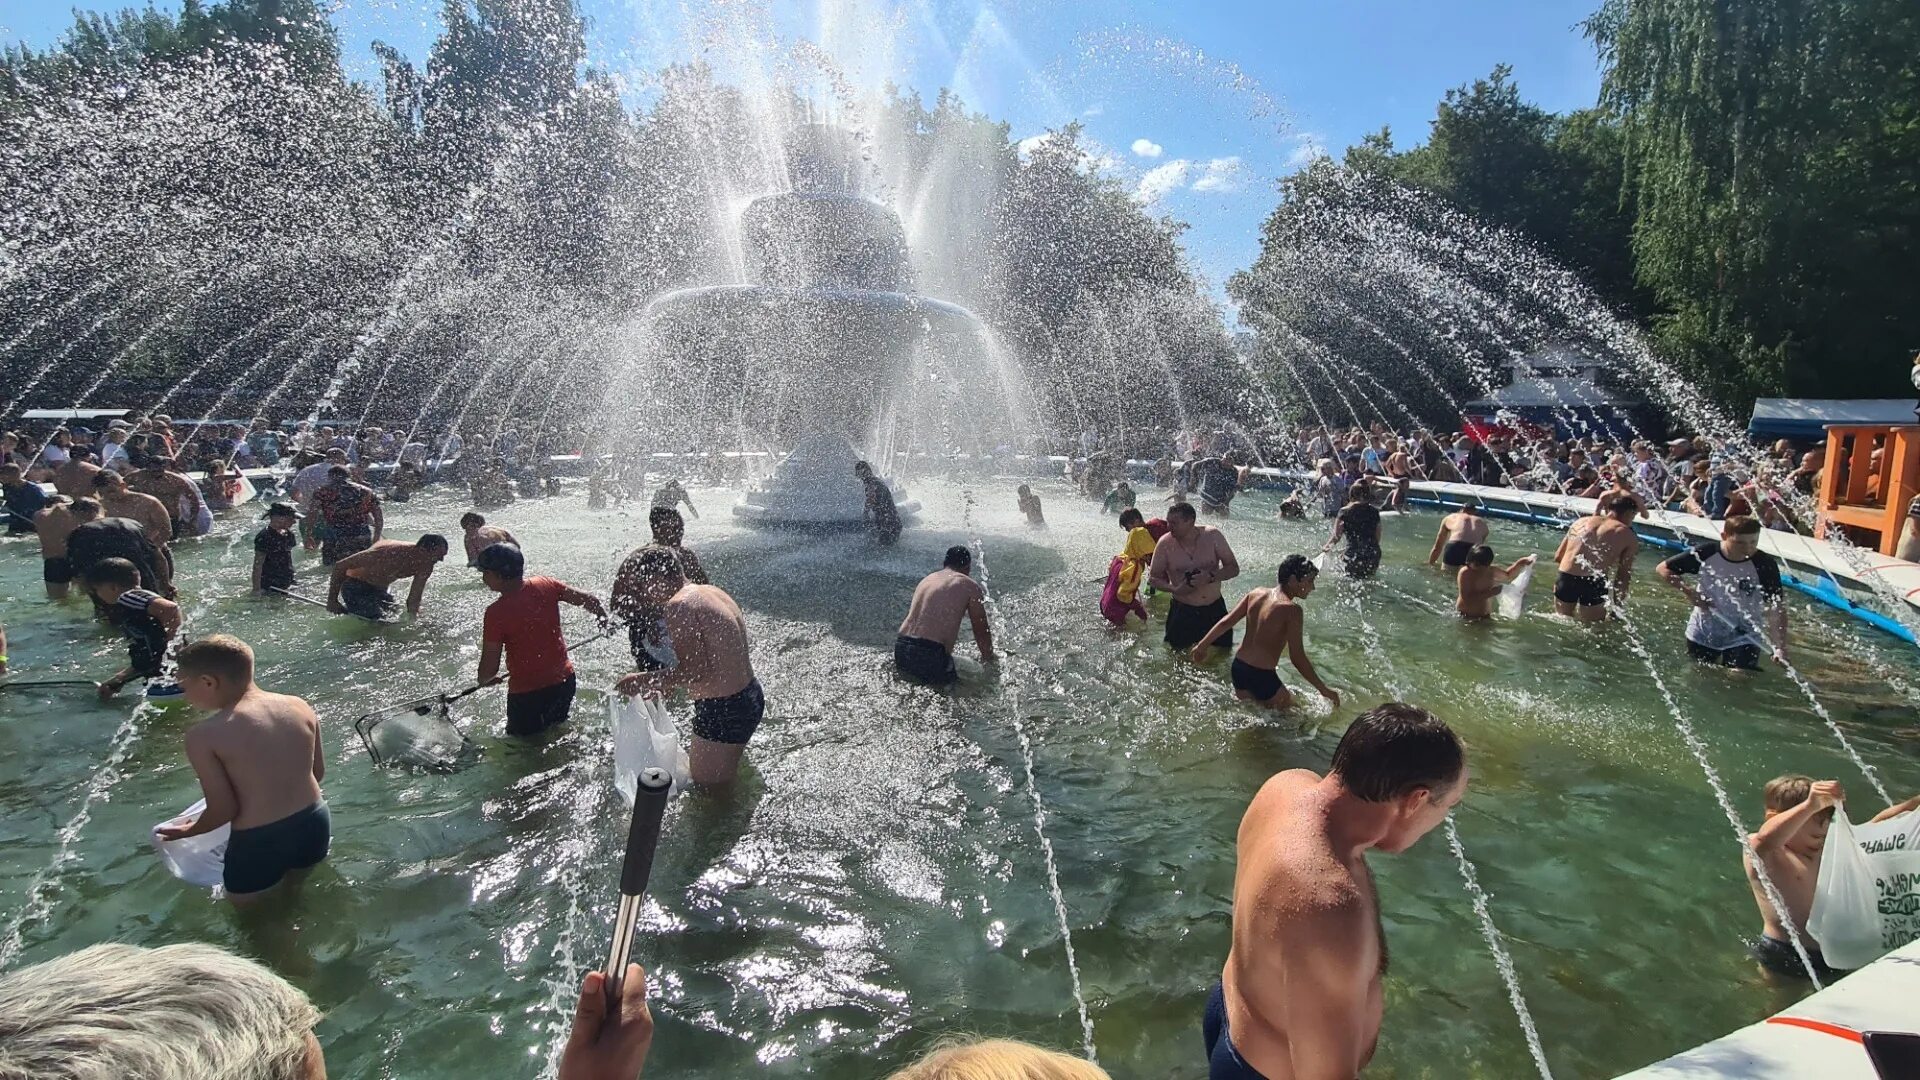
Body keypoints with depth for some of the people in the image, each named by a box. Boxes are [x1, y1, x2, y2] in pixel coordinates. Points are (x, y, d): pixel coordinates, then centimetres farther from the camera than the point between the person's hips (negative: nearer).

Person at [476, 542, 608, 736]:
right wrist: (604, 619, 20)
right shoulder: (546, 586, -7)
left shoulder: (496, 613, -19)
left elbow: (490, 667, -14)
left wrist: (484, 680, 8)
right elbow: (590, 601, -1)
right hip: (564, 681, 6)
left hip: (526, 693, -6)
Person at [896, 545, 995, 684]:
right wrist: (989, 661, 27)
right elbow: (981, 632, 11)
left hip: (900, 651, 7)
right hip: (931, 657, -7)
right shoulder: (970, 586, 4)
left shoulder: (926, 579, 22)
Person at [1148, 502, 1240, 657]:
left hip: (1215, 608, 1)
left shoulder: (1213, 536, -12)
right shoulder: (1165, 544, -13)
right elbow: (1154, 577, -2)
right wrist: (1174, 589, -21)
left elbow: (1234, 569, -7)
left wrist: (1210, 577, -25)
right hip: (1182, 611, -1)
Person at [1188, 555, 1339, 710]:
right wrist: (1324, 689, -10)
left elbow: (1225, 623, 6)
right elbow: (1297, 658, -17)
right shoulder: (1292, 609, -17)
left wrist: (1202, 646, 17)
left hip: (1238, 667, 7)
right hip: (1262, 677, -7)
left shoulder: (1256, 594, 3)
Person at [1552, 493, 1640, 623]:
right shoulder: (1629, 536, 8)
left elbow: (1557, 557, 18)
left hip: (1565, 579, 3)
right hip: (1594, 584, -3)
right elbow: (1622, 577, 7)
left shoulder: (1581, 521, 18)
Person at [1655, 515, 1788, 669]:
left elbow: (1777, 609, -18)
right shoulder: (1705, 554, -16)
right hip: (1702, 634, 2)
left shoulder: (1765, 565, -19)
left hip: (1743, 639, -2)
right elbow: (1663, 569, -6)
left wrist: (1781, 647, -27)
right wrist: (1689, 593, -18)